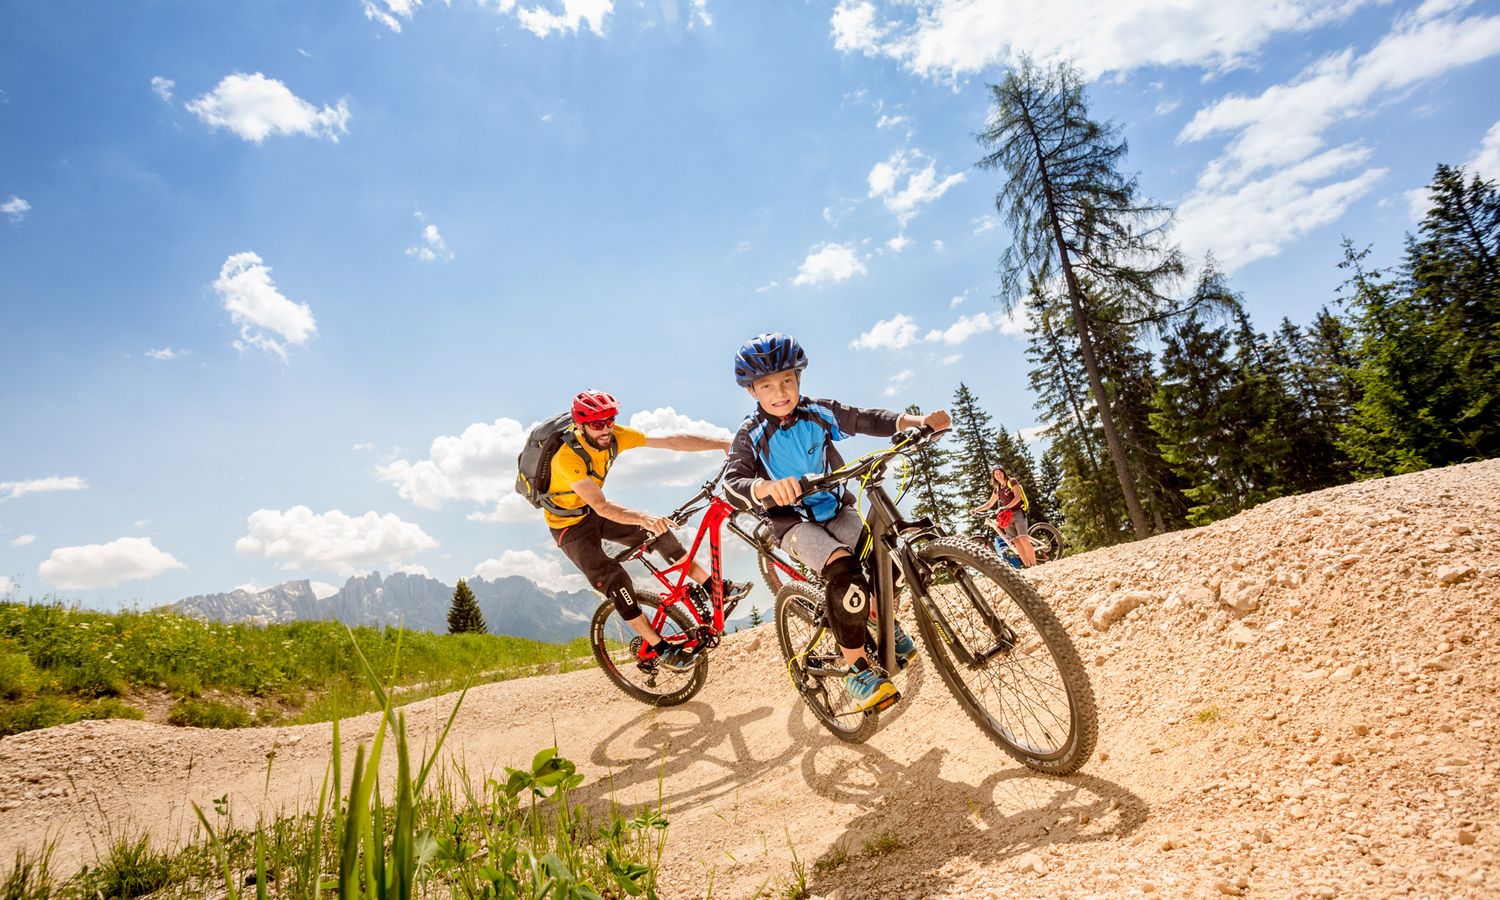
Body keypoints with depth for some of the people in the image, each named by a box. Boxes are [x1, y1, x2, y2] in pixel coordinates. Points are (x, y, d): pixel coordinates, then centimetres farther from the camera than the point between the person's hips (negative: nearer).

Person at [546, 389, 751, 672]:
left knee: (658, 532, -7)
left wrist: (724, 443, -28)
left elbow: (672, 441, -22)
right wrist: (643, 517, -61)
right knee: (614, 579, -18)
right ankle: (659, 649, -8)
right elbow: (601, 506, -44)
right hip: (569, 525, -6)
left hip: (594, 513, 6)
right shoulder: (568, 457, -34)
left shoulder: (615, 436, -18)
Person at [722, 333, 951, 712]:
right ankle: (857, 669, -13)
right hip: (794, 523, -4)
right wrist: (766, 488, -49)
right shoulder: (751, 435, -12)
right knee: (846, 573, -30)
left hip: (837, 511, 4)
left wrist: (919, 421, -21)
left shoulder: (820, 413, -3)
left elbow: (868, 420, -4)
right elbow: (732, 484, -26)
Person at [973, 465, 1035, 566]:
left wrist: (1006, 507, -24)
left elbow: (1018, 497, -12)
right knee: (1016, 542, -5)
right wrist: (976, 509, 9)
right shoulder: (997, 489, 16)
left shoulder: (1012, 482, 0)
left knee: (1023, 540, -18)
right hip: (1007, 517, 5)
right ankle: (1027, 566, -5)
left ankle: (1034, 566, -16)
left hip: (1018, 513, -5)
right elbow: (990, 503, 22)